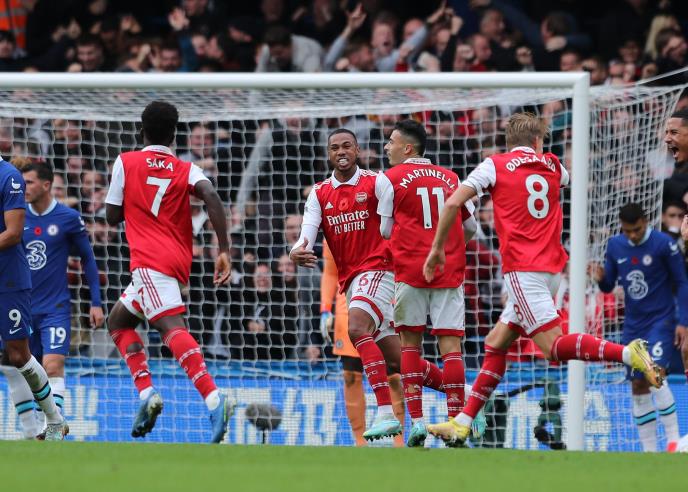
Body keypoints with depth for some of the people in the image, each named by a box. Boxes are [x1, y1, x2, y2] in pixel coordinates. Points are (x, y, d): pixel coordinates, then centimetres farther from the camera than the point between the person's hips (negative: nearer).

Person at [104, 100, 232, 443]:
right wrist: (224, 250, -13)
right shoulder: (186, 170, 12)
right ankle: (146, 392, 0)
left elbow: (112, 216, 9)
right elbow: (211, 196, -9)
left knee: (171, 326, -22)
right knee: (118, 320, 21)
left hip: (149, 261, -6)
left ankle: (213, 398, -43)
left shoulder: (125, 163, 6)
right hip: (178, 261, 6)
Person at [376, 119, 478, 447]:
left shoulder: (389, 179, 1)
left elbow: (385, 231, 4)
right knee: (450, 345, -1)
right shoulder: (450, 178, 12)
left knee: (410, 343, 7)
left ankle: (416, 420, -2)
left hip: (410, 269, -2)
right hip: (450, 270, 2)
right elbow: (471, 227, 17)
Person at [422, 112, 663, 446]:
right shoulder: (551, 166, 15)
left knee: (553, 346, -15)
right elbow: (566, 179, 41)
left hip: (522, 268, -7)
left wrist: (437, 248, 4)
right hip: (552, 266, 7)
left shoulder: (495, 165, 1)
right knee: (495, 343, 11)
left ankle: (628, 353, -33)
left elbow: (453, 204, -6)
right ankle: (463, 423, 9)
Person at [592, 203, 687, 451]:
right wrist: (601, 279, -13)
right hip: (633, 325, 5)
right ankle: (649, 449, 10)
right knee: (638, 388, 4)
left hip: (661, 320, -5)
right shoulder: (615, 245, 3)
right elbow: (609, 286, 12)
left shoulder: (664, 244, -10)